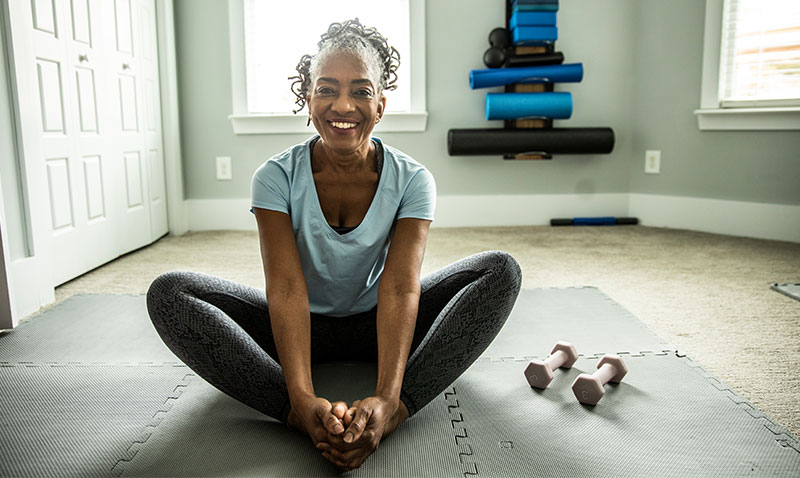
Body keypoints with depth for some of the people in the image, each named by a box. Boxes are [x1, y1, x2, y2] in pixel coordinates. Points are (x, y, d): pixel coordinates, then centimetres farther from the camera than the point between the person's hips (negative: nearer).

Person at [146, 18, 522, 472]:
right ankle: (300, 413, -35)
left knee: (502, 269, -22)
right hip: (304, 326, 0)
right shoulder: (277, 177, -15)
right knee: (168, 292, -23)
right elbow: (287, 289, -26)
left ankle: (397, 409, -37)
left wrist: (387, 399, -42)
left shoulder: (412, 179, -15)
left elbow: (399, 289, -27)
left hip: (376, 324, 1)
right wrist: (303, 399, -41)